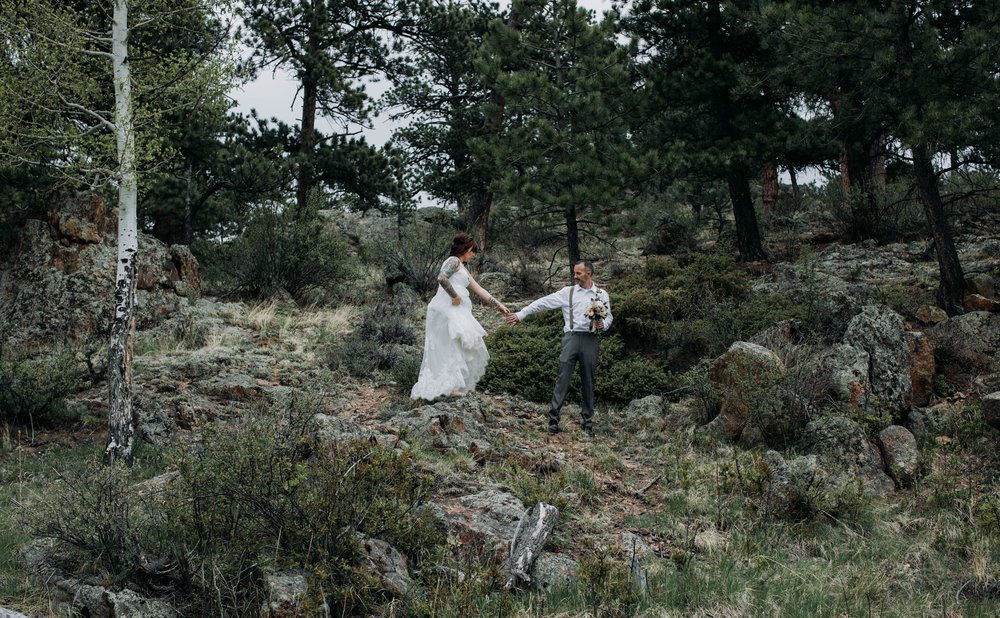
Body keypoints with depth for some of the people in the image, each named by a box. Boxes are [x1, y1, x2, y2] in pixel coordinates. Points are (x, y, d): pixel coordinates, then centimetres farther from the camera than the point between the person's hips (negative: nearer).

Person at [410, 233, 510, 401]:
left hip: (456, 312, 10)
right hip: (447, 309, -10)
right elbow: (441, 278, -22)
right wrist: (455, 296, -14)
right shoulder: (453, 261, -3)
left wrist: (499, 305, 22)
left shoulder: (463, 269, 25)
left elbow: (479, 290, 25)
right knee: (451, 347, -11)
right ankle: (449, 386, -12)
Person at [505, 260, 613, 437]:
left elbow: (609, 317, 17)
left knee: (588, 380, 5)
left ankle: (587, 420, 13)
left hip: (590, 340, 1)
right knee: (563, 377, -7)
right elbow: (544, 303, 6)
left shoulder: (602, 295, 12)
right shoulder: (568, 292, 9)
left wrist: (602, 325, -7)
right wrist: (521, 314, 3)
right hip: (571, 336, -1)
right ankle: (554, 417, -4)